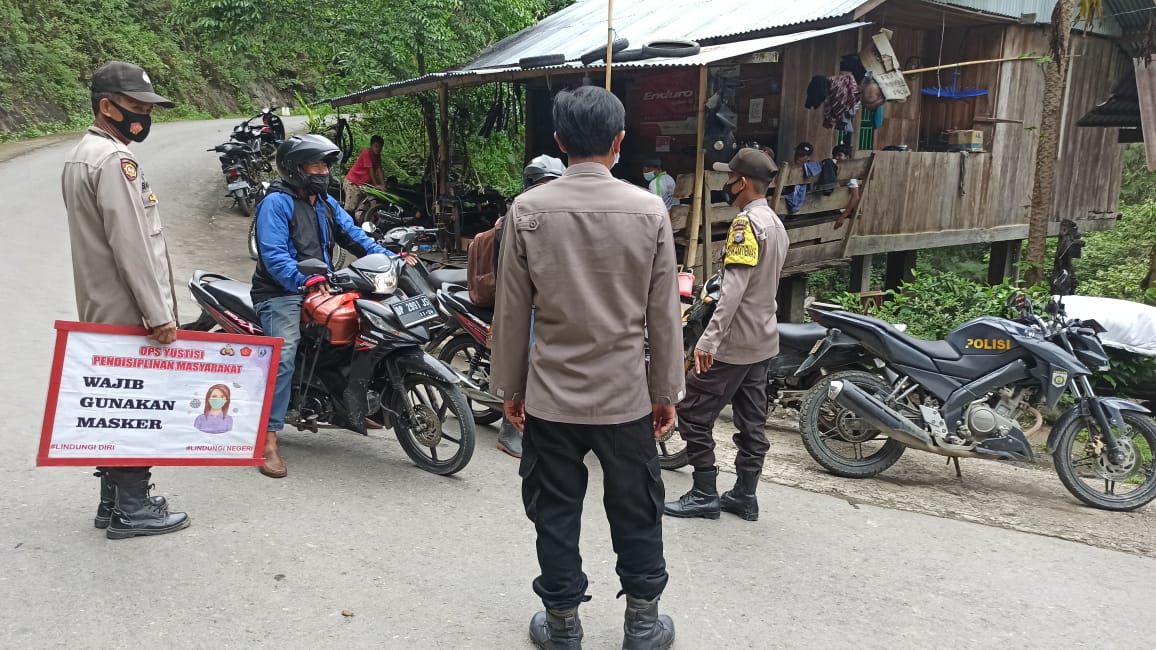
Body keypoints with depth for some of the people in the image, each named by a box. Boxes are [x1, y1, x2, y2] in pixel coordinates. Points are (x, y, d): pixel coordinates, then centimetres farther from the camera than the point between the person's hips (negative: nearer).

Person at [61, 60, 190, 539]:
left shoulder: (82, 155, 17)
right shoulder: (114, 159, -16)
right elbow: (132, 246, -22)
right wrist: (159, 315, -21)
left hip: (102, 310, 10)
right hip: (129, 313, -10)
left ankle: (114, 500, 25)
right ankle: (131, 509, 4)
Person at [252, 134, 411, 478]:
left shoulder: (327, 204, 18)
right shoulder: (276, 203, -8)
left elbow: (354, 236, 10)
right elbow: (274, 255, -20)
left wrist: (391, 258, -5)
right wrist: (304, 280, -36)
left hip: (320, 290, 8)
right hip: (282, 293, -8)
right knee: (283, 357, -24)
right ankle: (269, 440, -25)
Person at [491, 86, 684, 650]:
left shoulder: (528, 211, -8)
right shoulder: (649, 210, -8)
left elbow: (512, 313, -3)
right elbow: (664, 315, -4)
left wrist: (509, 386, 9)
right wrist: (667, 391, 7)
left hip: (551, 394, 0)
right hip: (626, 393, 0)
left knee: (555, 513, 14)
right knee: (636, 513, 16)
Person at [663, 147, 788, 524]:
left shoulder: (747, 222, -16)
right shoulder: (777, 225, 13)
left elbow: (734, 288, -25)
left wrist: (709, 339, -28)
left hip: (734, 341, -10)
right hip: (763, 341, 10)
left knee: (693, 411, -2)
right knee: (752, 421, 12)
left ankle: (705, 495, 2)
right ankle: (744, 496, 19)